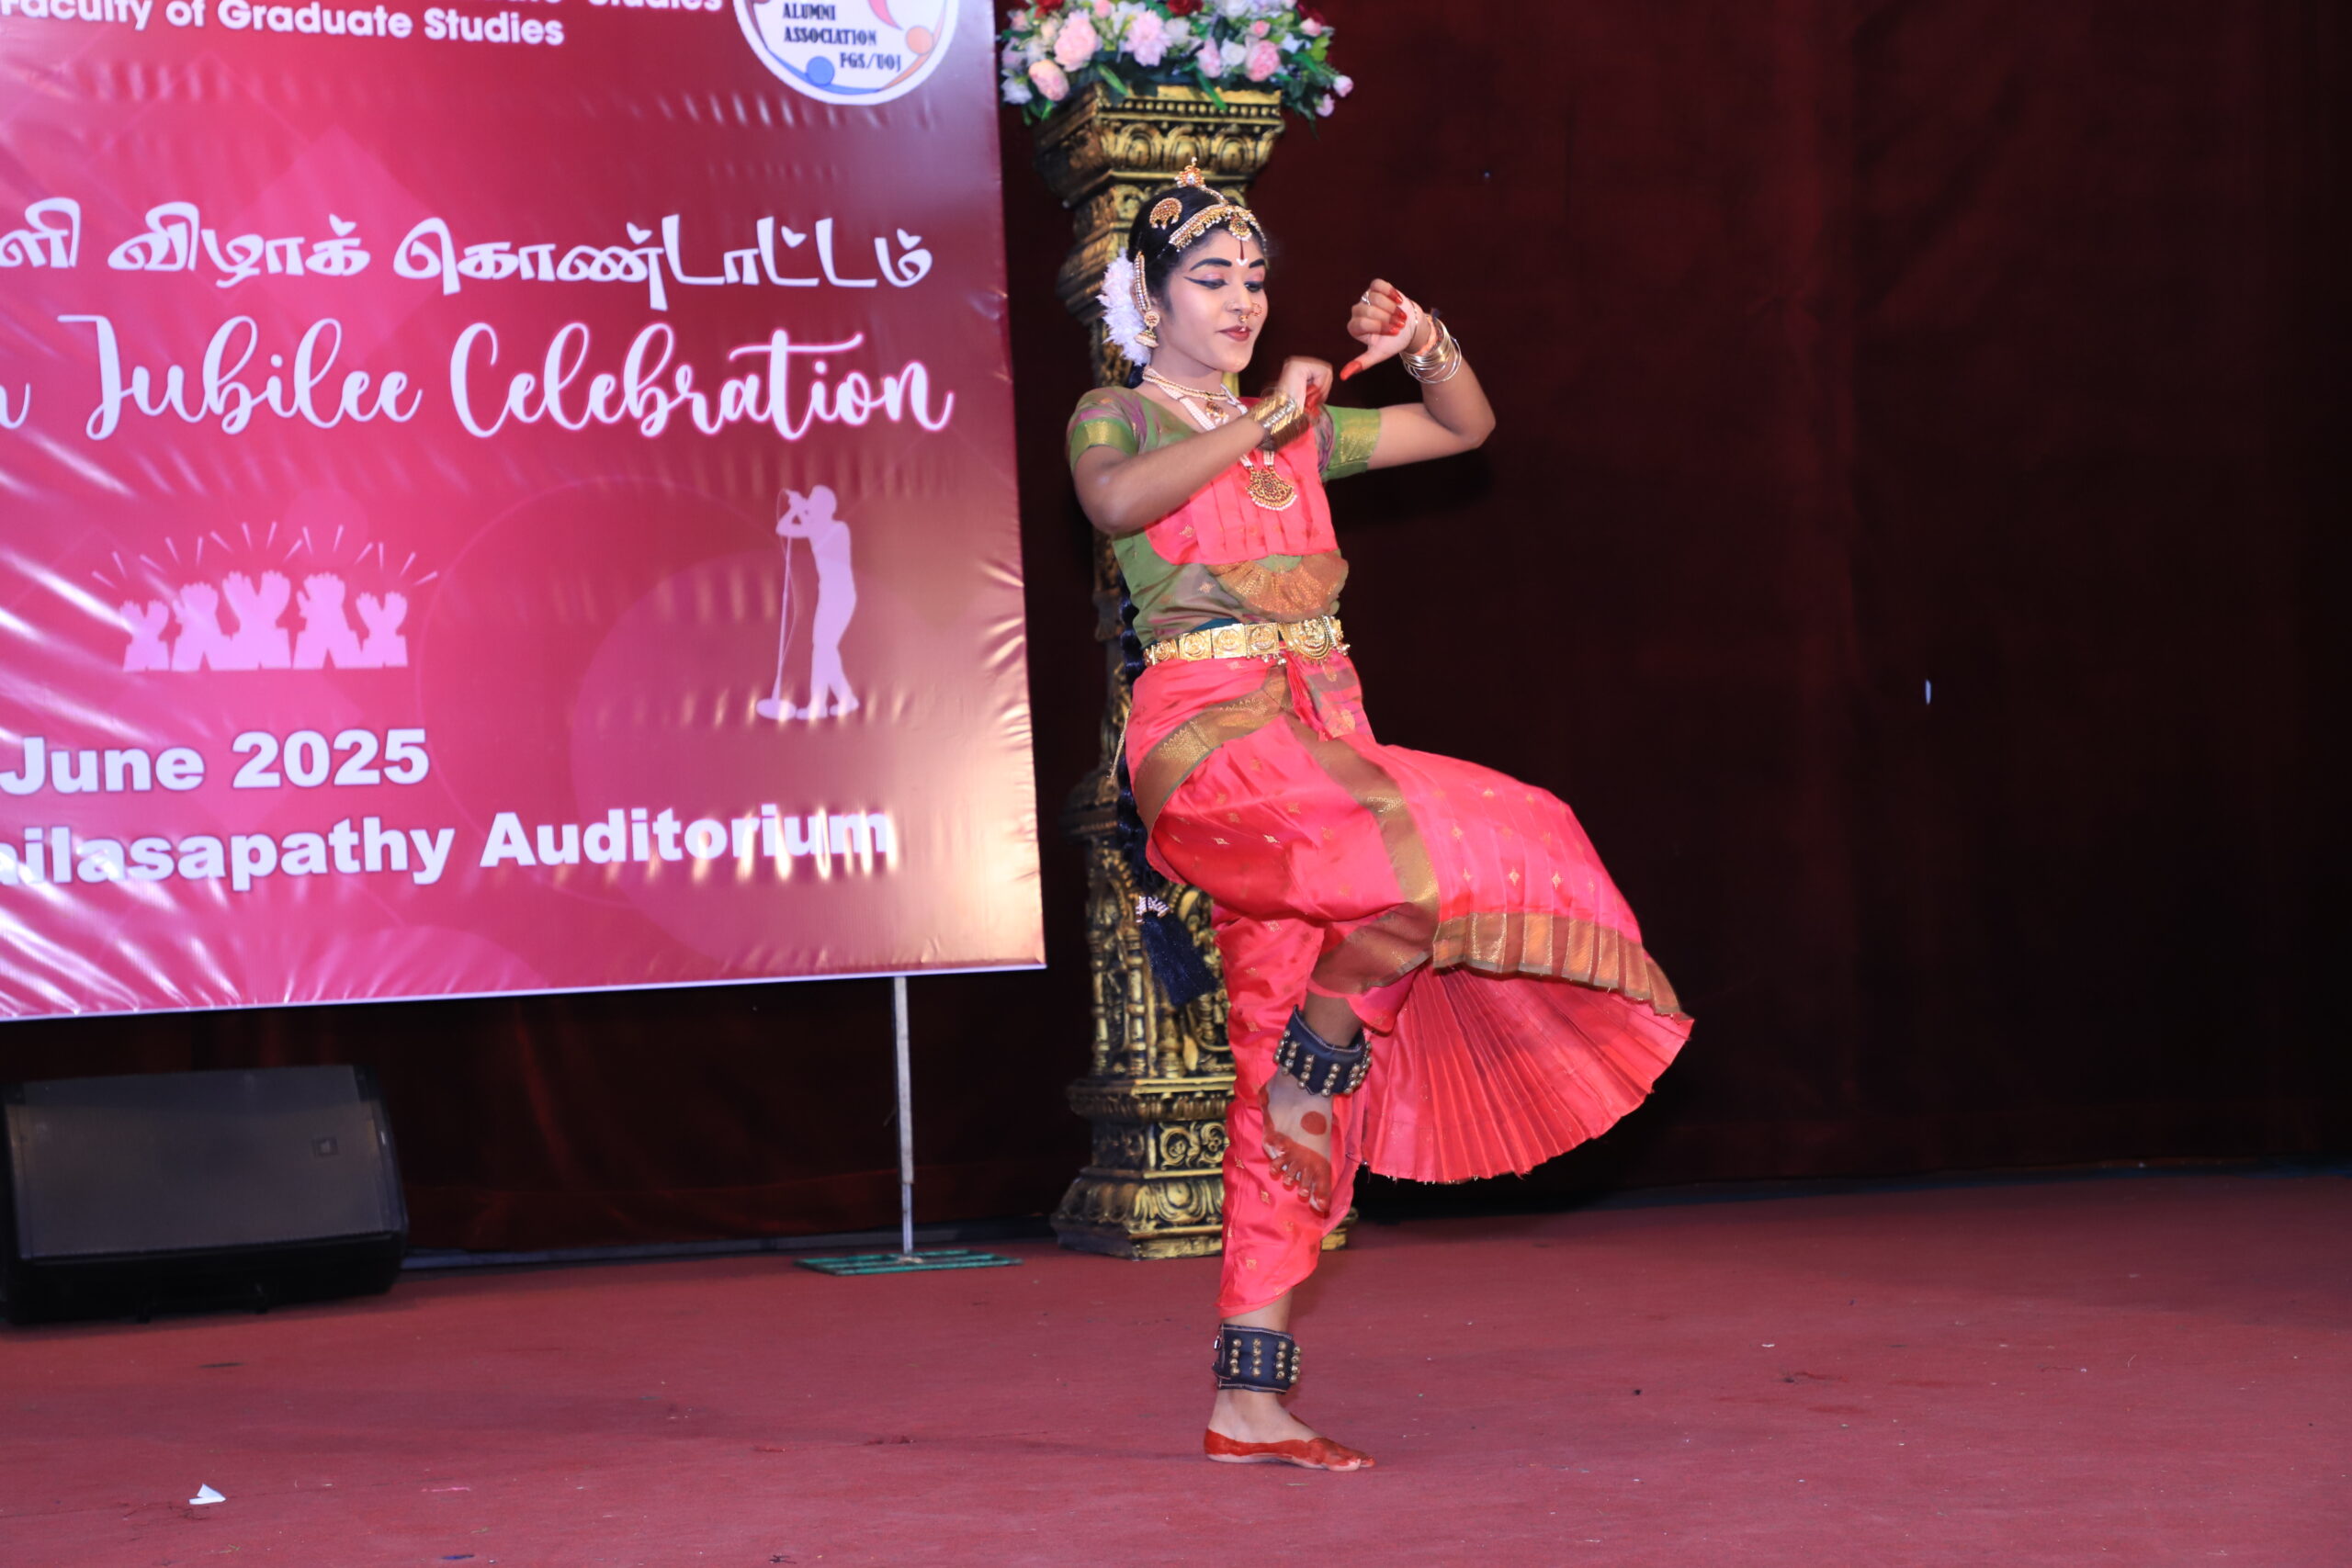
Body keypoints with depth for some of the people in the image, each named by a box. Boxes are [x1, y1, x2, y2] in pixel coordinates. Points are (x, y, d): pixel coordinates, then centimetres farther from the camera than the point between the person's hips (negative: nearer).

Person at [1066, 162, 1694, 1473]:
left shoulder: (1298, 430, 21)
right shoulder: (1117, 419, 5)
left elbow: (1466, 428, 26)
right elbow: (1118, 501, -19)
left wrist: (1426, 344, 7)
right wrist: (1259, 424, -17)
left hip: (1321, 739, 6)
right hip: (1211, 734, -6)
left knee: (1296, 1080, -1)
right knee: (1432, 859, -31)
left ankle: (1252, 1397, 1)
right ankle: (1321, 1056, -4)